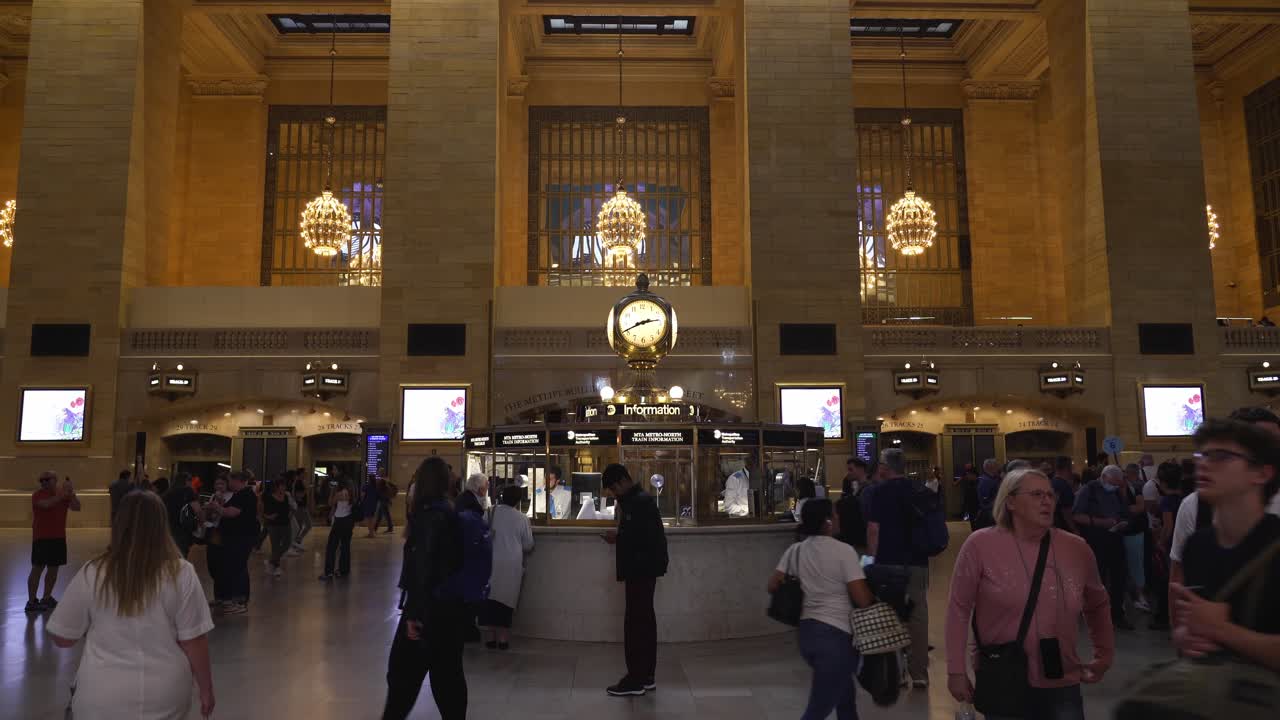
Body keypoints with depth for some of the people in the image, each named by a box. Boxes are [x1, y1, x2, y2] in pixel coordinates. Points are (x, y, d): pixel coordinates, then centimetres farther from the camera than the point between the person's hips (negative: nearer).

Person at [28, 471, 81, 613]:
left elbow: (77, 508, -2)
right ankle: (31, 601, -4)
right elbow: (46, 504, -27)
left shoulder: (64, 495, 7)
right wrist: (62, 494, -26)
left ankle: (46, 598, 22)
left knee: (53, 568, 11)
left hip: (59, 538, 5)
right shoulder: (38, 495, -6)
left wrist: (71, 494, -13)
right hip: (41, 538, -5)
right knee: (38, 568, -7)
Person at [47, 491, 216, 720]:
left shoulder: (92, 574, -9)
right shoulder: (181, 573, -13)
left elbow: (62, 638, 1)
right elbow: (194, 642, -9)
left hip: (103, 699, 0)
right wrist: (206, 690, 3)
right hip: (165, 696, 0)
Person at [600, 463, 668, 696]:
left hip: (641, 570, -10)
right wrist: (619, 537, 3)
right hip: (641, 570, 10)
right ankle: (645, 677, 20)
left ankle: (636, 680, 0)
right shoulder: (634, 501, 15)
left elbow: (649, 537, -23)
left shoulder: (641, 501, -16)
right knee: (644, 620, 13)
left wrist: (618, 538, -15)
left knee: (635, 622, -6)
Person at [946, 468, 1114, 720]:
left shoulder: (1077, 549, 0)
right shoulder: (980, 545, -11)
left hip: (1062, 686, 3)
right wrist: (956, 671, -6)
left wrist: (1104, 655, 16)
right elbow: (959, 608, -6)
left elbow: (1097, 605, 19)